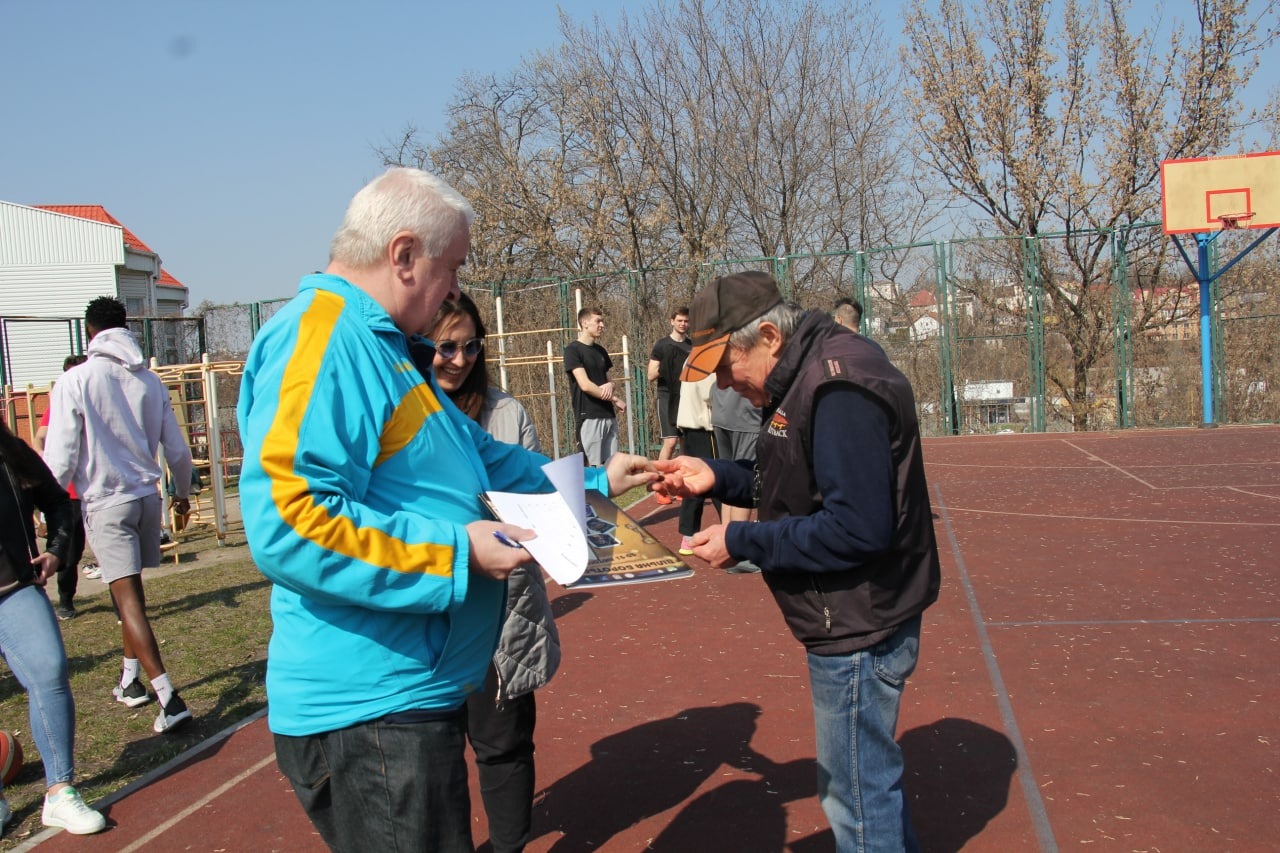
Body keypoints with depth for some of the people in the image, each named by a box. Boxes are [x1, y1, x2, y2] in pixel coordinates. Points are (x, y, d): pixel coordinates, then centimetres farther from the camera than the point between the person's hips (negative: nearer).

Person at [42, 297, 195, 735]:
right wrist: (182, 493, 28)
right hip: (147, 495, 5)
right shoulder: (150, 381, 4)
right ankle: (130, 678, 33)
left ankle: (169, 698, -14)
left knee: (128, 597, -7)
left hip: (106, 501, -5)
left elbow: (60, 458, -11)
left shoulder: (75, 381, -9)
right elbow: (178, 451, 11)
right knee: (131, 590, 21)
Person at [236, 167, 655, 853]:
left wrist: (593, 481, 26)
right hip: (369, 709, -10)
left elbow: (481, 458, 26)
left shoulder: (382, 346, 16)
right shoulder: (321, 334, -18)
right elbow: (286, 518, -30)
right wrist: (454, 555, -23)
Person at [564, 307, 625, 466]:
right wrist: (615, 399, -9)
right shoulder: (573, 350, -6)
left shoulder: (601, 351, 16)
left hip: (609, 415, 7)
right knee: (593, 466, -6)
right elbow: (585, 385, -14)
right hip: (589, 416, -7)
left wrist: (610, 385, -5)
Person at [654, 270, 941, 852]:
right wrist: (718, 477, 2)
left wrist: (741, 542, -21)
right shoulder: (807, 377, 8)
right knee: (868, 778, 24)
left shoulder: (838, 389, -24)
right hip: (851, 621, 10)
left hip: (857, 629, -10)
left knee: (858, 799, 5)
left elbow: (858, 527, -28)